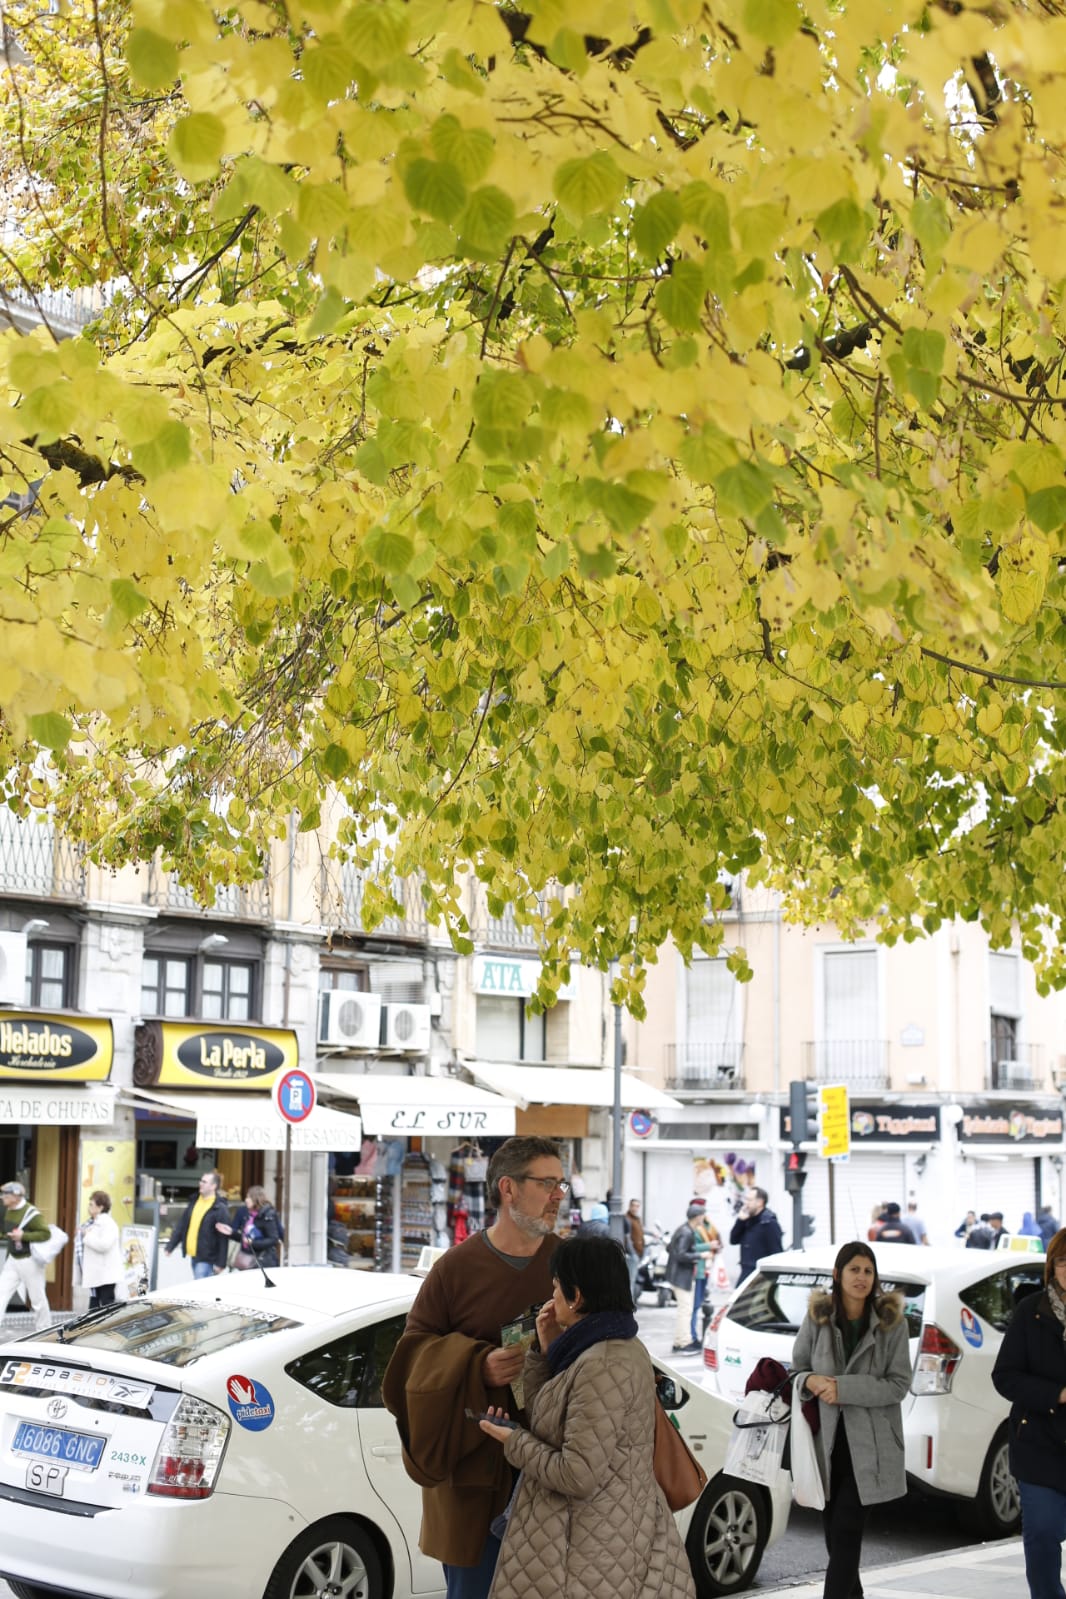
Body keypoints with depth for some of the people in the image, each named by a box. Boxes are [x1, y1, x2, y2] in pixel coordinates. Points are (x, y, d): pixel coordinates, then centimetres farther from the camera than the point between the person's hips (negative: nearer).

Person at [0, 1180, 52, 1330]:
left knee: (37, 1298, 4)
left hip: (29, 1260, -7)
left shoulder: (31, 1213, -20)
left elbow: (46, 1234, -22)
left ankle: (44, 1330, 18)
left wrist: (23, 1236, -28)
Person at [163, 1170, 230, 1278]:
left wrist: (221, 1263, -16)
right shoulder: (194, 1201, 10)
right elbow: (181, 1226, 14)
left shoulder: (220, 1208, -12)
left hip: (206, 1258, -7)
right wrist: (170, 1246, 7)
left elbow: (223, 1238, -14)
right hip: (193, 1255, 7)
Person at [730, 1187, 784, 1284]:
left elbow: (776, 1252, -17)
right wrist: (740, 1220, -2)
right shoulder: (748, 1220, 13)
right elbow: (734, 1240, 11)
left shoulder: (769, 1223, -14)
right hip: (747, 1274, 9)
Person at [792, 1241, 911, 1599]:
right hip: (826, 1437, 3)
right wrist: (810, 1381, -13)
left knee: (846, 1529, -9)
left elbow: (899, 1384, -7)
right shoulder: (817, 1317, 2)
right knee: (833, 1527, 11)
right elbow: (797, 1368, 11)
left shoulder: (891, 1322, -4)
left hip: (868, 1442, -3)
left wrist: (844, 1389, -16)